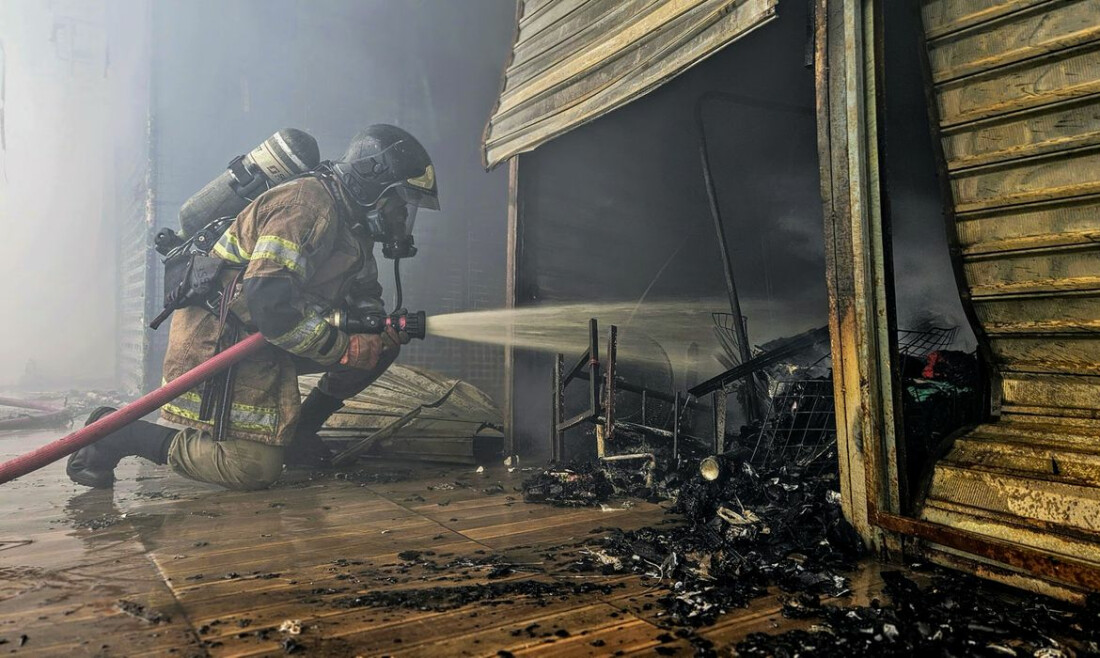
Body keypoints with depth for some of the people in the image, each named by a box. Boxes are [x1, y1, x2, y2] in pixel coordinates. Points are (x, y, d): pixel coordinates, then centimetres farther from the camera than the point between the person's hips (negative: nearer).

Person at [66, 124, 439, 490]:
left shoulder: (353, 225, 9)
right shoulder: (307, 204, -22)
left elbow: (362, 296, 14)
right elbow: (267, 299, -31)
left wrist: (387, 327, -10)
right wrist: (344, 347, -26)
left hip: (265, 338, 10)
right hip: (219, 338, -10)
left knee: (379, 344, 1)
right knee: (255, 468, -15)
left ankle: (298, 429, 11)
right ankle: (118, 432, 0)